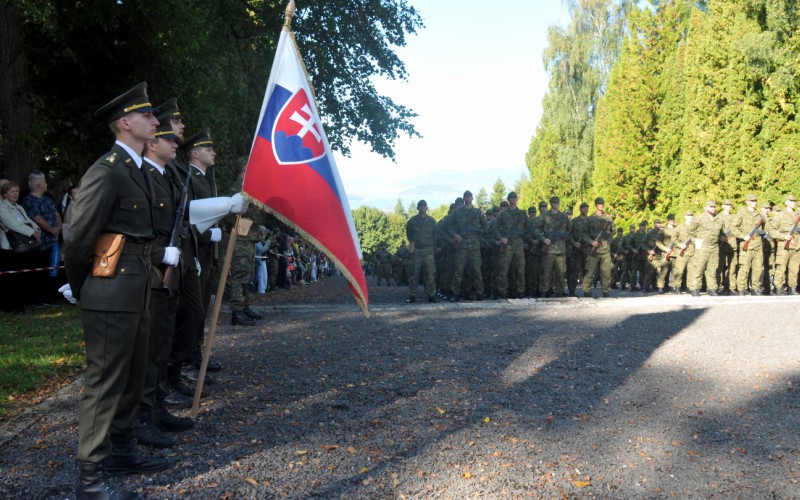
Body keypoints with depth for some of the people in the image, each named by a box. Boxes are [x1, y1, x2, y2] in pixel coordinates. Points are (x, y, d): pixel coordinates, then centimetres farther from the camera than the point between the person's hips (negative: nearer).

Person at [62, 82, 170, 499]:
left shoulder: (137, 171, 16)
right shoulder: (106, 171, -14)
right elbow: (79, 238, -13)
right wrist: (78, 290, -2)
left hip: (136, 293, 9)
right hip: (111, 295, -9)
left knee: (131, 378, 17)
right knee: (104, 383, -3)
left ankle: (121, 452, 31)